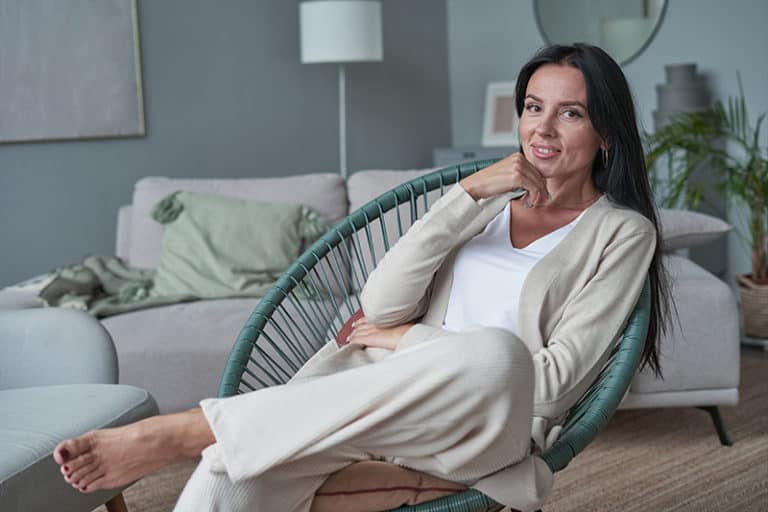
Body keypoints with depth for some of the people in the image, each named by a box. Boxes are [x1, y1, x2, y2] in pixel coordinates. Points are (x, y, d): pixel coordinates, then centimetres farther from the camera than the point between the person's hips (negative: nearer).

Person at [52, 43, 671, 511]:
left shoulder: (623, 233, 6)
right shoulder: (491, 199, 19)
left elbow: (554, 379, -6)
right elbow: (380, 307, 4)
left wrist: (413, 341, -5)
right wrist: (469, 193, -5)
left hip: (487, 427, -3)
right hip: (386, 389, 4)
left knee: (493, 352, -41)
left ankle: (185, 429, -35)